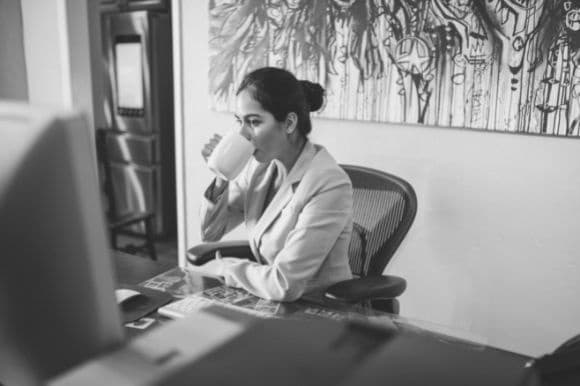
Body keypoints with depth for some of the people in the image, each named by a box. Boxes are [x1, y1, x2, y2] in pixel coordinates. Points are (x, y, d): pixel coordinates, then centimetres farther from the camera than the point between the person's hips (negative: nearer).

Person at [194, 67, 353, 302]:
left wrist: (222, 267, -11)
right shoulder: (262, 164, -3)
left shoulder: (329, 184, -24)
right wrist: (221, 176, -11)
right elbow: (210, 233, 5)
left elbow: (284, 285, -26)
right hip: (267, 303, 6)